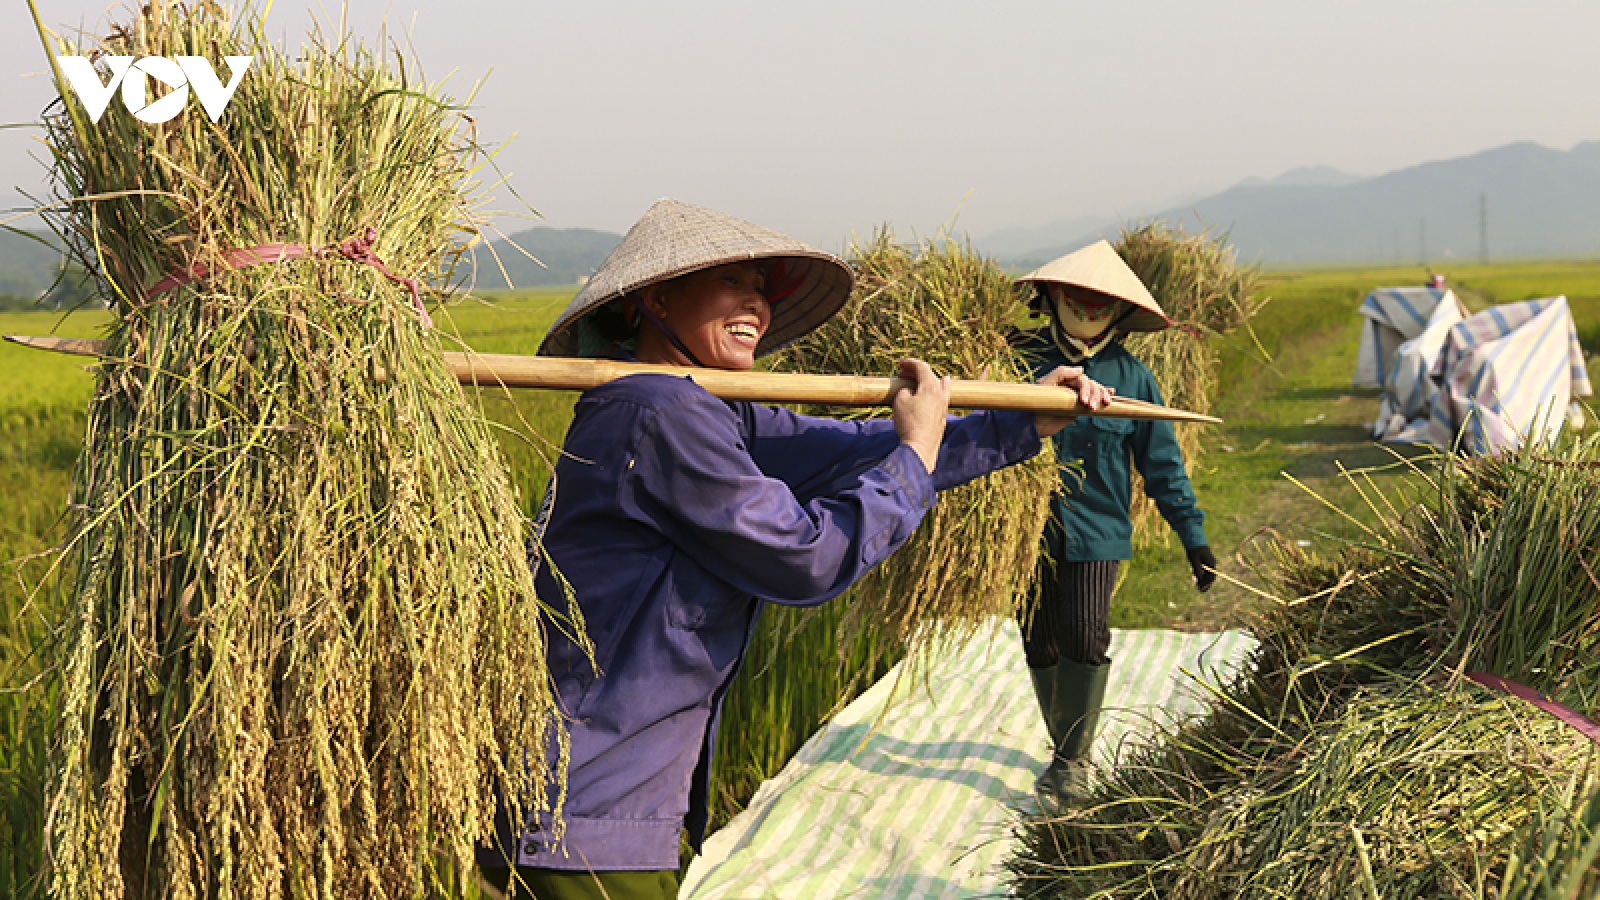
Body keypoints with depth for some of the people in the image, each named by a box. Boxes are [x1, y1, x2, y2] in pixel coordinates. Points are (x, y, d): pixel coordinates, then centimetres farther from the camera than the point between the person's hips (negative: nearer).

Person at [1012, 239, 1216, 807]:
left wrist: (1194, 537, 4)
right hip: (1029, 527, 1)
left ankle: (1072, 759, 9)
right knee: (1041, 646, 8)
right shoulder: (1021, 360, 1)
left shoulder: (1130, 378, 0)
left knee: (1084, 641, -9)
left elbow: (1162, 463, 5)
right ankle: (1067, 752, 26)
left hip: (1095, 531, -1)